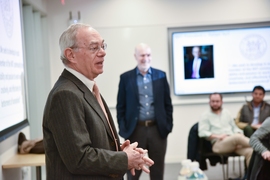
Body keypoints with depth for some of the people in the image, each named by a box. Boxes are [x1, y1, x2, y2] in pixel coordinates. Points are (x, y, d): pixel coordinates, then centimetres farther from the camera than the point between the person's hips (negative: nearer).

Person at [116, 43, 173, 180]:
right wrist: (123, 129, -4)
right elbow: (121, 106, 3)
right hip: (135, 130, -1)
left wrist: (169, 125, 2)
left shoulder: (161, 75, 6)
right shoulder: (126, 77, 3)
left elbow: (167, 104, 8)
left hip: (158, 129, 1)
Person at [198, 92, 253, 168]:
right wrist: (217, 136, -16)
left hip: (233, 141, 5)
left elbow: (235, 127, 26)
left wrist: (240, 134, 2)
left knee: (250, 151, -29)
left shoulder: (226, 113, 24)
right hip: (218, 144, -4)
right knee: (237, 137, -36)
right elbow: (202, 132, -3)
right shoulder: (205, 116, 10)